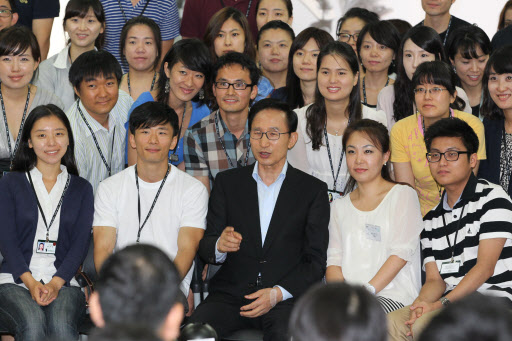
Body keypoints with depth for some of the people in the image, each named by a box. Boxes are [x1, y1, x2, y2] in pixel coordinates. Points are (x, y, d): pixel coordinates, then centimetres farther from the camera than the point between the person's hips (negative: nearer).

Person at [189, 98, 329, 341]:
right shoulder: (227, 182, 14)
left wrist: (277, 293, -12)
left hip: (287, 296, -1)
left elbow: (315, 261, 4)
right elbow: (205, 247, 10)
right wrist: (220, 246, -15)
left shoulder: (313, 190, 8)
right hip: (231, 292, 1)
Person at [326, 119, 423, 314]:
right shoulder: (340, 207, 22)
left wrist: (367, 290, -16)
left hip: (393, 296, -4)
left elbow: (401, 253, -4)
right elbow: (333, 260, 13)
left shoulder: (404, 195, 8)